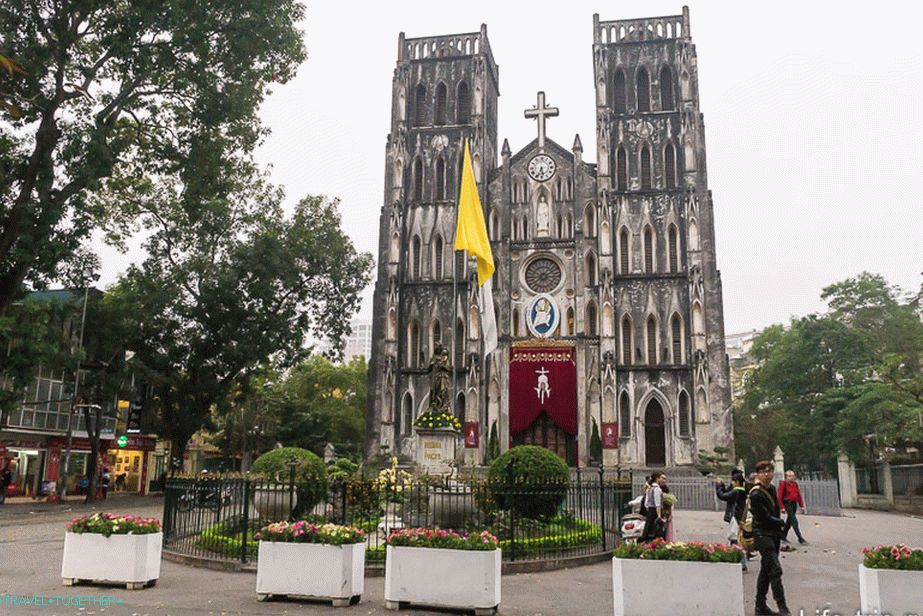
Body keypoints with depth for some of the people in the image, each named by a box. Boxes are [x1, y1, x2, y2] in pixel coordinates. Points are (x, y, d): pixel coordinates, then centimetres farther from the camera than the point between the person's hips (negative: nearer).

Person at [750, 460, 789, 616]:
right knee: (775, 570, -14)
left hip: (774, 534, 9)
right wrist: (782, 523, -2)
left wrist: (779, 523, 5)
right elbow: (765, 518, -17)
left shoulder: (772, 489, 9)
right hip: (763, 535, -9)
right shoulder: (756, 494, -18)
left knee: (766, 570, 13)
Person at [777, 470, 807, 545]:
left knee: (789, 521, 14)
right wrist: (782, 507, -17)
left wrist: (802, 506, 11)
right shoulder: (783, 484, -8)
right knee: (794, 521, -11)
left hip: (794, 504, 7)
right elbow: (780, 496, -11)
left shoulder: (795, 484, 12)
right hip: (787, 504, -7)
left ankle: (783, 536, 26)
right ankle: (800, 539, -11)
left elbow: (799, 495, 16)